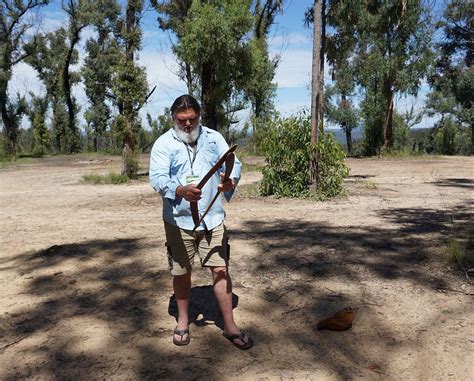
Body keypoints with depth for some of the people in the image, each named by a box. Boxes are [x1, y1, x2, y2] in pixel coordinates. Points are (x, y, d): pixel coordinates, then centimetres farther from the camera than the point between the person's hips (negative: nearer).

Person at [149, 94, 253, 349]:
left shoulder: (214, 138, 6)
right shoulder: (164, 143, -3)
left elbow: (233, 164, -3)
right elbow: (157, 178, -16)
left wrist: (231, 180, -28)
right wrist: (181, 190, -37)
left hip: (212, 218, 1)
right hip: (179, 220, -1)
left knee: (220, 269, 2)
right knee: (181, 272, 12)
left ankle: (229, 325, 16)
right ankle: (183, 321, 33)